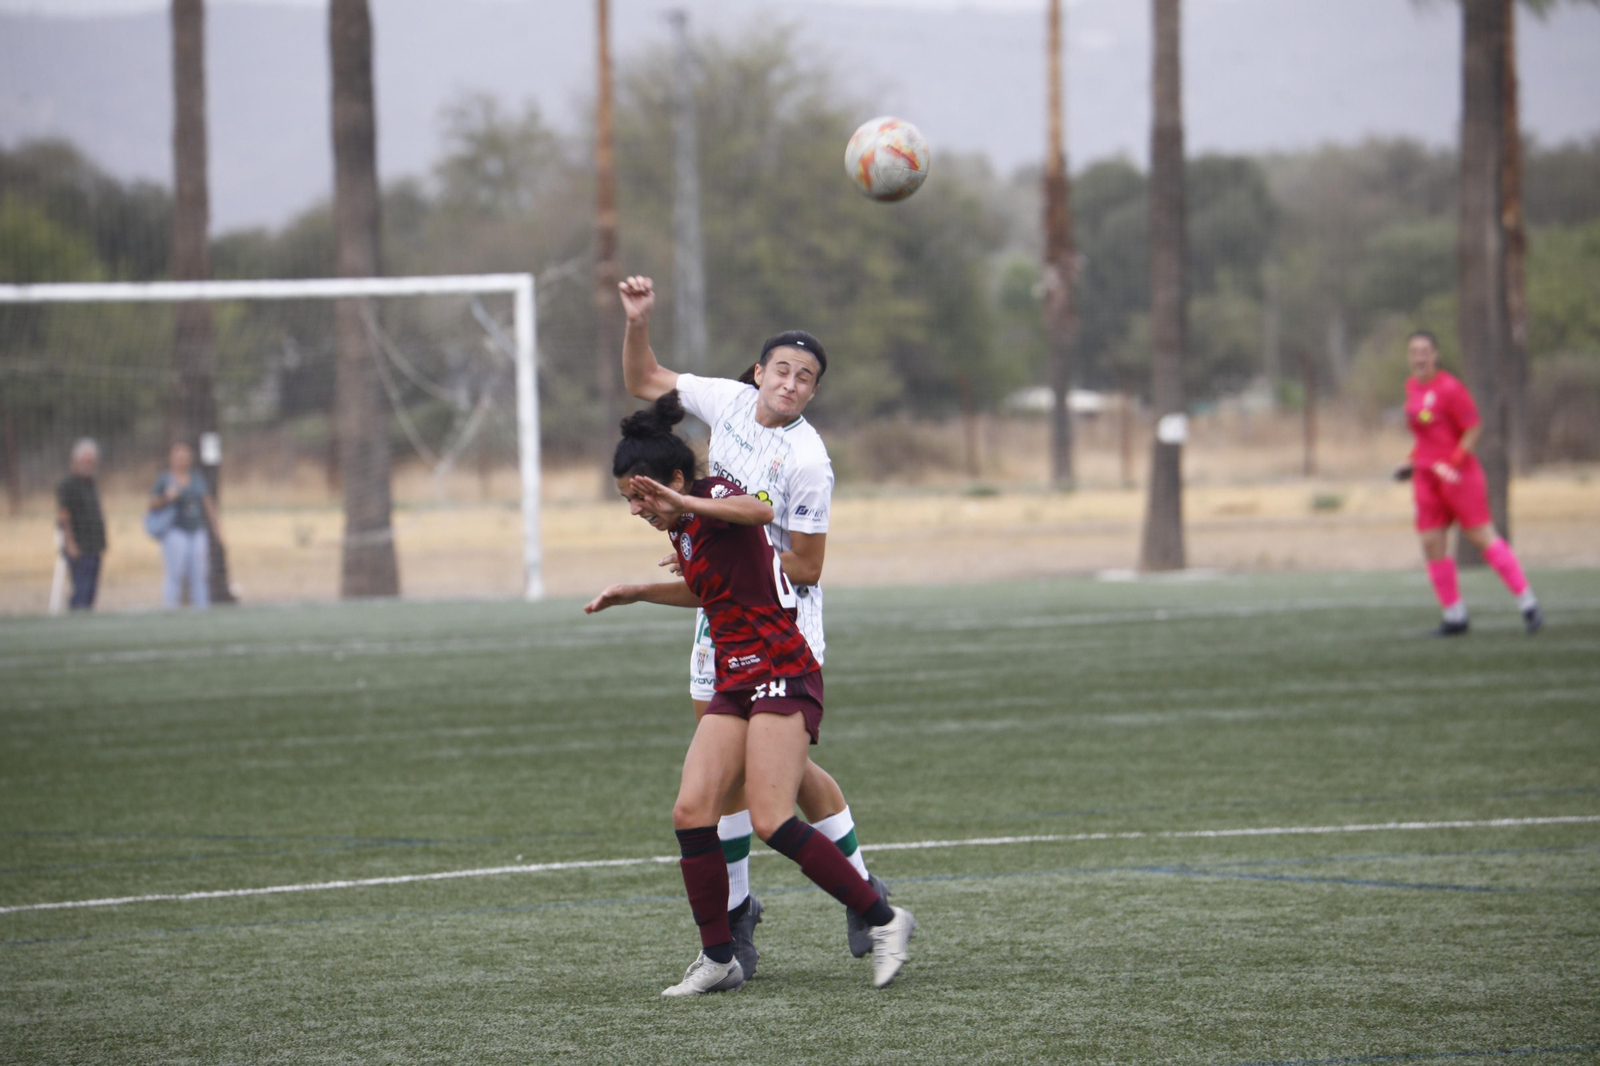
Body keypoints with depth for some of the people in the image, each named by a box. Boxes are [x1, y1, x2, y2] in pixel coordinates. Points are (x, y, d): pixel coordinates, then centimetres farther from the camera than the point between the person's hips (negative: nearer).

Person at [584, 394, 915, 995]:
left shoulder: (715, 498, -10)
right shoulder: (682, 531, 17)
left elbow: (761, 510, -36)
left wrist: (684, 504, -41)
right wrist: (636, 593, 31)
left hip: (781, 674, -9)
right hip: (735, 684, 9)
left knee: (771, 821, -18)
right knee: (691, 813, -5)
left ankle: (883, 919, -6)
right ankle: (718, 958, 2)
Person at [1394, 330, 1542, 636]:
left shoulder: (1449, 388, -12)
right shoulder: (1412, 386, 11)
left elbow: (1473, 428, -11)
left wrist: (1452, 464, -16)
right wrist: (1413, 460, 15)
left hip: (1457, 474, -7)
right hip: (1426, 478, 7)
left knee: (1482, 537, -8)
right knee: (1431, 544, 0)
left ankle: (1528, 604, 0)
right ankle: (1454, 616, 8)